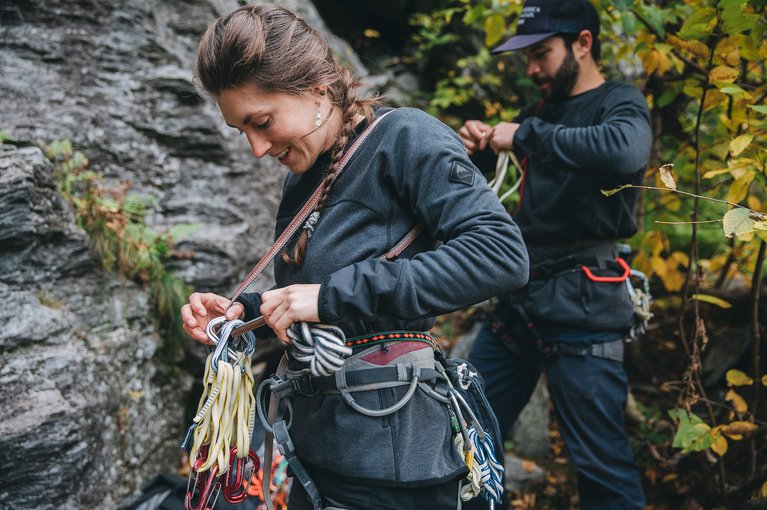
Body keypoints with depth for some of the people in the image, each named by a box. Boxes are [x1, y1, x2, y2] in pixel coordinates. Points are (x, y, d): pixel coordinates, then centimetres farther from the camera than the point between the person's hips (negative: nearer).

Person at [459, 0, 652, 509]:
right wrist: (481, 145, 5)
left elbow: (625, 151, -30)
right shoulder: (541, 111, 16)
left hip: (581, 307, -7)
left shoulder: (620, 103, -5)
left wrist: (527, 135, -21)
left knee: (601, 464, -3)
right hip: (519, 299, 8)